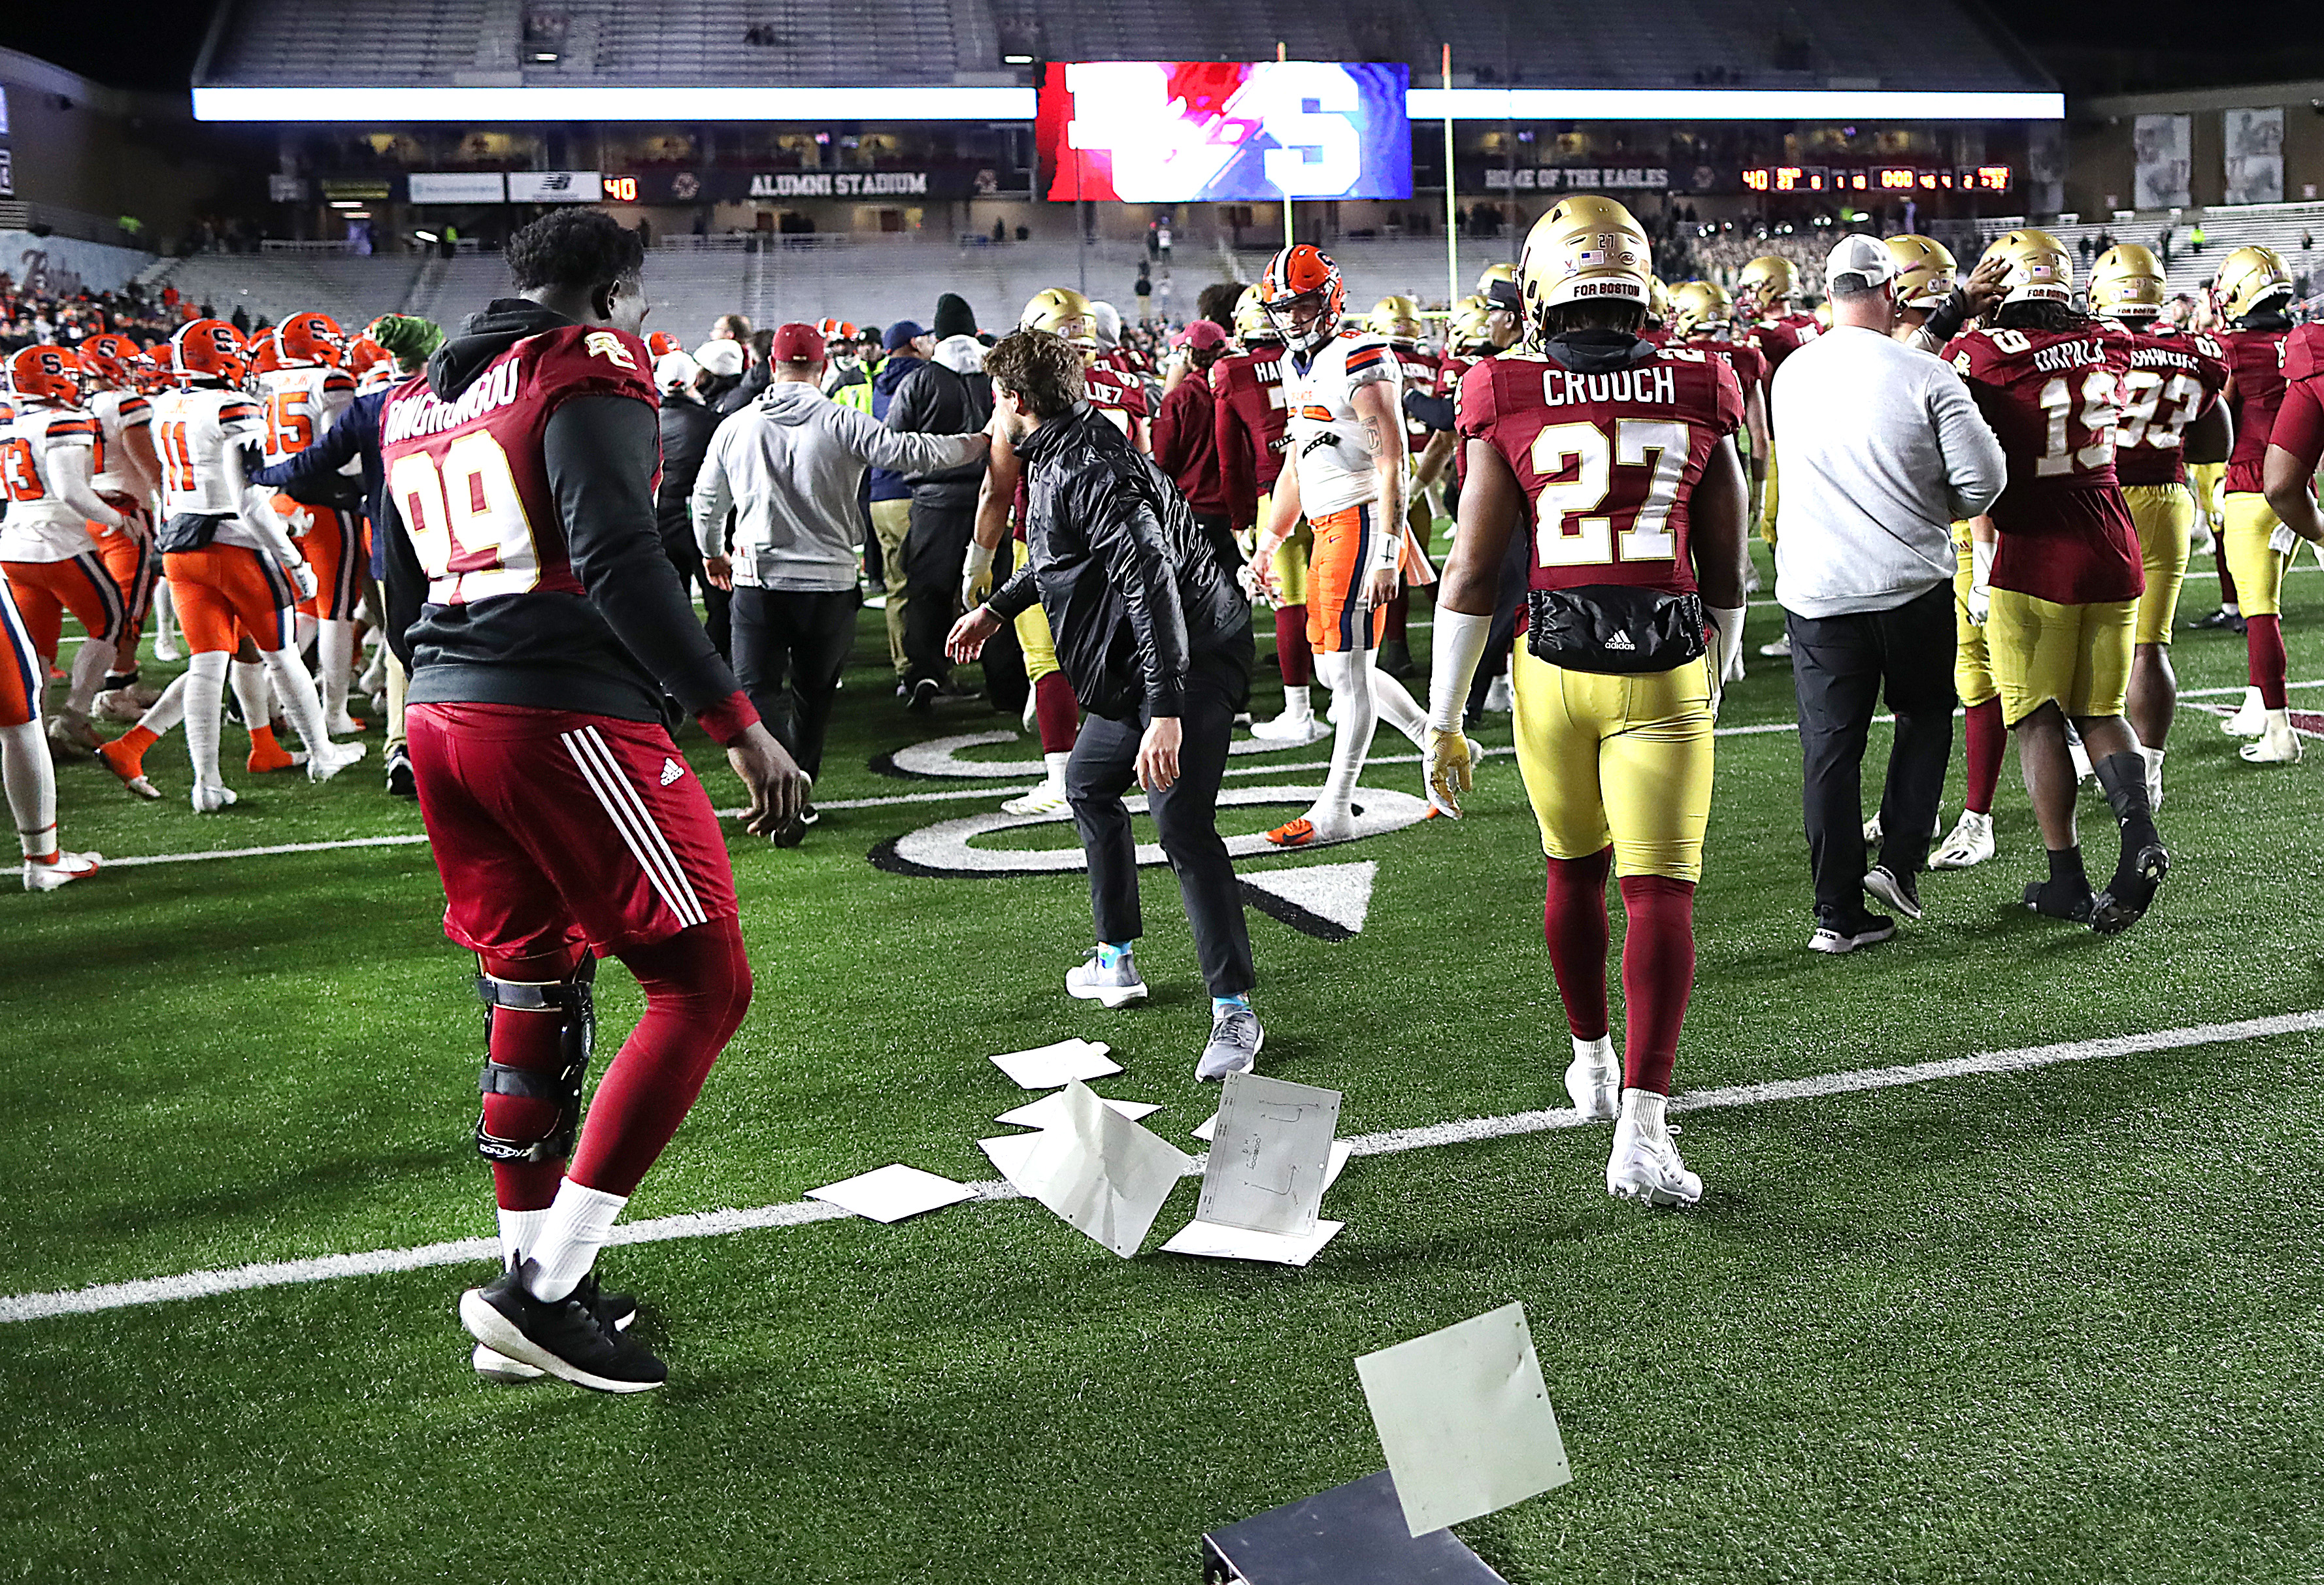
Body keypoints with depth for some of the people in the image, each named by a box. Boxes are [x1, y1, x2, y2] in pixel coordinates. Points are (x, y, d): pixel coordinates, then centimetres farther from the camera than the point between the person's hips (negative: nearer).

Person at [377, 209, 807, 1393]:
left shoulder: (417, 402, 19)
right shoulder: (589, 374, -6)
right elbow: (618, 561, -19)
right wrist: (739, 725, -19)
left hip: (442, 718, 9)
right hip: (564, 718, -9)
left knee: (532, 988, 18)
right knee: (701, 986, -2)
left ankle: (531, 1281, 23)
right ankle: (543, 1289, -5)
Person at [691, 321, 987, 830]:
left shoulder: (736, 426, 2)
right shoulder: (842, 423, -8)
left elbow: (707, 500, 14)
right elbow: (913, 453, -11)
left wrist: (713, 553, 33)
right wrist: (979, 444, 5)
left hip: (757, 579, 0)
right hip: (828, 582, 0)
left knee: (758, 687, 1)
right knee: (813, 692, 16)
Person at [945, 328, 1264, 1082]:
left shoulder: (1087, 471, -22)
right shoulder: (1059, 458, 12)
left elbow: (1150, 579, -32)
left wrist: (1166, 711, -38)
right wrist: (997, 608, 39)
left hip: (1189, 659, -12)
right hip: (1135, 661, 12)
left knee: (1181, 824, -19)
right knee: (1089, 782, 24)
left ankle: (1234, 1012, -15)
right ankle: (1115, 960, 35)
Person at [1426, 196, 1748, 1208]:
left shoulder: (1508, 403, -4)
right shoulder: (1698, 394, 1)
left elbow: (1474, 573, -4)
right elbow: (1725, 576, 9)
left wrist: (1443, 721, 3)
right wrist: (1715, 685, 25)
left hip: (1554, 670, 1)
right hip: (1667, 673, -1)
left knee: (1574, 868, 21)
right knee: (1659, 893, -3)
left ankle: (1591, 1063, 38)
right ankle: (1641, 1130, -12)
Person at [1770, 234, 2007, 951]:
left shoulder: (1792, 374, 2)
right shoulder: (1924, 376, -12)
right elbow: (1983, 477, -10)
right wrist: (1936, 511, 11)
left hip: (1816, 589, 3)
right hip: (1911, 583, -3)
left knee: (1830, 746, 7)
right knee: (1925, 717, 21)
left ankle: (1838, 911, 9)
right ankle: (1900, 862, 14)